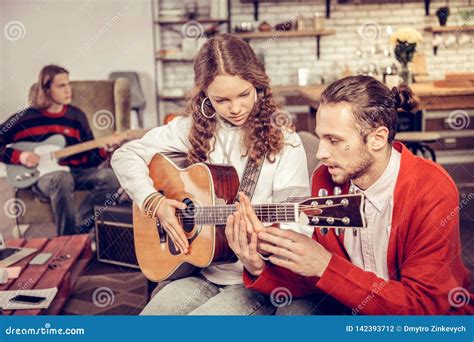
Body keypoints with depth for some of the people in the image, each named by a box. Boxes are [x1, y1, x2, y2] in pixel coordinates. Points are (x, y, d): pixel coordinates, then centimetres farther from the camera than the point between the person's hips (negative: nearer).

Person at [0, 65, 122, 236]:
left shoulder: (76, 116, 10)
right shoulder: (25, 117, 0)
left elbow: (89, 157, 9)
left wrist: (104, 148, -11)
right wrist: (19, 156, -8)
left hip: (74, 171, 4)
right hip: (40, 176, -4)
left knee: (109, 176, -24)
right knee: (62, 179, -39)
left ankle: (79, 228, -16)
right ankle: (67, 238, -21)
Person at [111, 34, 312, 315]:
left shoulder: (284, 142, -7)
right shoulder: (195, 128, 3)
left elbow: (297, 226, -10)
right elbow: (126, 155, 7)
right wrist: (154, 201, -7)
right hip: (202, 271, 4)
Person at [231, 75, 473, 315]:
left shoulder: (434, 194, -22)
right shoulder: (325, 179, -7)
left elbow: (424, 306, -23)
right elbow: (317, 277, -1)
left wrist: (326, 266, -30)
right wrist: (262, 270, -20)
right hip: (352, 308, 4)